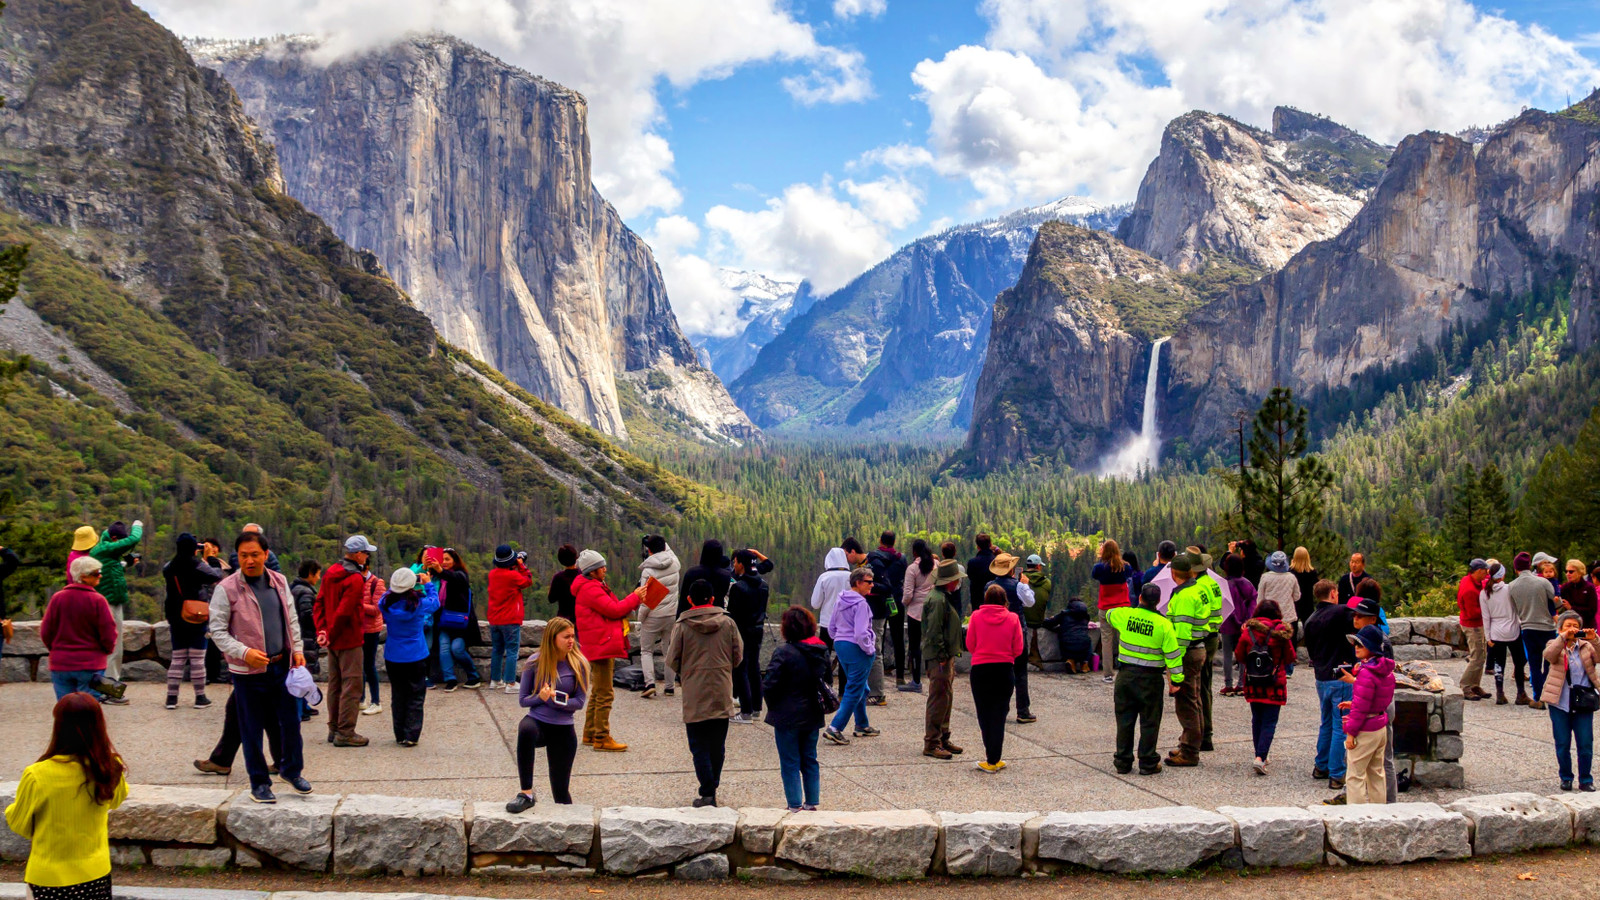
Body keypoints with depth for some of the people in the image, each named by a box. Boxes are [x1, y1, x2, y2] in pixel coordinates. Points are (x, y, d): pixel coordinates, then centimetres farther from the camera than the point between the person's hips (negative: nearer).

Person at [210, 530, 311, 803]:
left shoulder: (279, 582, 6)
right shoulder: (226, 589, -9)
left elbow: (292, 619, 15)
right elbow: (217, 630, -8)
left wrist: (297, 650, 7)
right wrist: (244, 652, -20)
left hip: (282, 665, 4)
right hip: (249, 671, -4)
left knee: (291, 720, 11)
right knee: (252, 729, 5)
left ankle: (291, 770, 31)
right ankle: (259, 783, 19)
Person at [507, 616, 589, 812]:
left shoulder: (579, 664, -4)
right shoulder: (536, 662, -3)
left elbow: (580, 702, -4)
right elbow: (523, 699, 1)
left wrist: (557, 700, -19)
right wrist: (541, 697, -18)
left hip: (563, 730, 1)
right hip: (537, 721, -1)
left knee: (561, 790, 4)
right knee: (526, 729, -38)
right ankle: (526, 794, -33)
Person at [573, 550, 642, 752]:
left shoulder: (593, 587, 19)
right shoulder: (590, 589, -15)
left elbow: (611, 609, 19)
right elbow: (614, 610, -17)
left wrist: (632, 602, 7)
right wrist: (634, 597, -7)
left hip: (601, 647, 11)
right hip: (601, 646, -11)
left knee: (597, 692, 17)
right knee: (605, 694, -8)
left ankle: (590, 734, 25)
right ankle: (602, 738, -6)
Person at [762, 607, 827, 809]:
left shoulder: (784, 652, -20)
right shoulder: (822, 650, 1)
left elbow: (769, 685, -20)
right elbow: (826, 680, 14)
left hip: (788, 717, -6)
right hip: (813, 716, 6)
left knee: (790, 763, 4)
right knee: (810, 760, 16)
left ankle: (795, 805, 7)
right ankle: (811, 802, 21)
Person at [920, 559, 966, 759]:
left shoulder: (944, 598, 16)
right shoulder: (938, 600, -18)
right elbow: (934, 632, -22)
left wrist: (950, 656, 18)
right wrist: (942, 656, -20)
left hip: (946, 657, 11)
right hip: (939, 659, -11)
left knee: (946, 699, 17)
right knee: (939, 699, -7)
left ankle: (943, 739, 26)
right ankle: (931, 744, -3)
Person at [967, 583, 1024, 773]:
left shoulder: (976, 616, -5)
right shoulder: (1012, 618, -4)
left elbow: (970, 645, 0)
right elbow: (1018, 649, -2)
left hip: (980, 670, 0)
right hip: (1005, 670, 1)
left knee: (984, 715, 9)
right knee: (999, 715, 6)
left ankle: (993, 759, 9)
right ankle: (993, 760, 4)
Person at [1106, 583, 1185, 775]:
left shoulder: (1125, 615, -5)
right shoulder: (1163, 624, -10)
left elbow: (1110, 614, 20)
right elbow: (1173, 654, -9)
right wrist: (1176, 680, -2)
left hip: (1126, 674, 2)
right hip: (1150, 678, -2)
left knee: (1125, 719, 11)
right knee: (1149, 722, 7)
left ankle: (1123, 762, 16)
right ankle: (1148, 763, 10)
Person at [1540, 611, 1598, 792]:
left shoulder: (1586, 646, 9)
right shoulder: (1555, 646, 3)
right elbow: (1548, 655, -20)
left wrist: (1594, 640, -20)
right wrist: (1563, 637, -26)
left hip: (1583, 702, 1)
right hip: (1560, 703, -1)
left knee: (1586, 744, 1)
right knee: (1562, 744, 6)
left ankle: (1585, 780, 14)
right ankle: (1566, 778, 21)